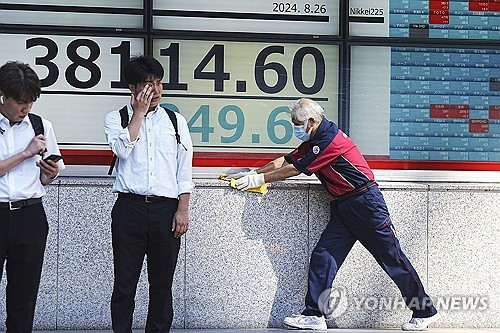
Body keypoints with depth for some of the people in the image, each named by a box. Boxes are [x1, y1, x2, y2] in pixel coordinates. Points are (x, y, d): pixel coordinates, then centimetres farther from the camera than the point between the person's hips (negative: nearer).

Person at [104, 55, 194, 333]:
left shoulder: (176, 121, 13)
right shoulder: (116, 119, 9)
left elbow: (184, 171, 9)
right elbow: (122, 148, -13)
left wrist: (182, 210, 0)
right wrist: (139, 112, -5)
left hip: (166, 209, 2)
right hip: (129, 208, -1)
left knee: (162, 284, 6)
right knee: (124, 282, 1)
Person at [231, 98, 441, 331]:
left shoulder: (330, 140, -18)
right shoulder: (314, 141, 13)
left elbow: (295, 170, -16)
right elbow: (285, 161, 17)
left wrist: (261, 179, -9)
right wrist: (253, 173, 10)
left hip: (365, 202, -9)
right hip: (342, 207, 9)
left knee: (392, 258, -1)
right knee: (322, 256, -1)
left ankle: (425, 311, 10)